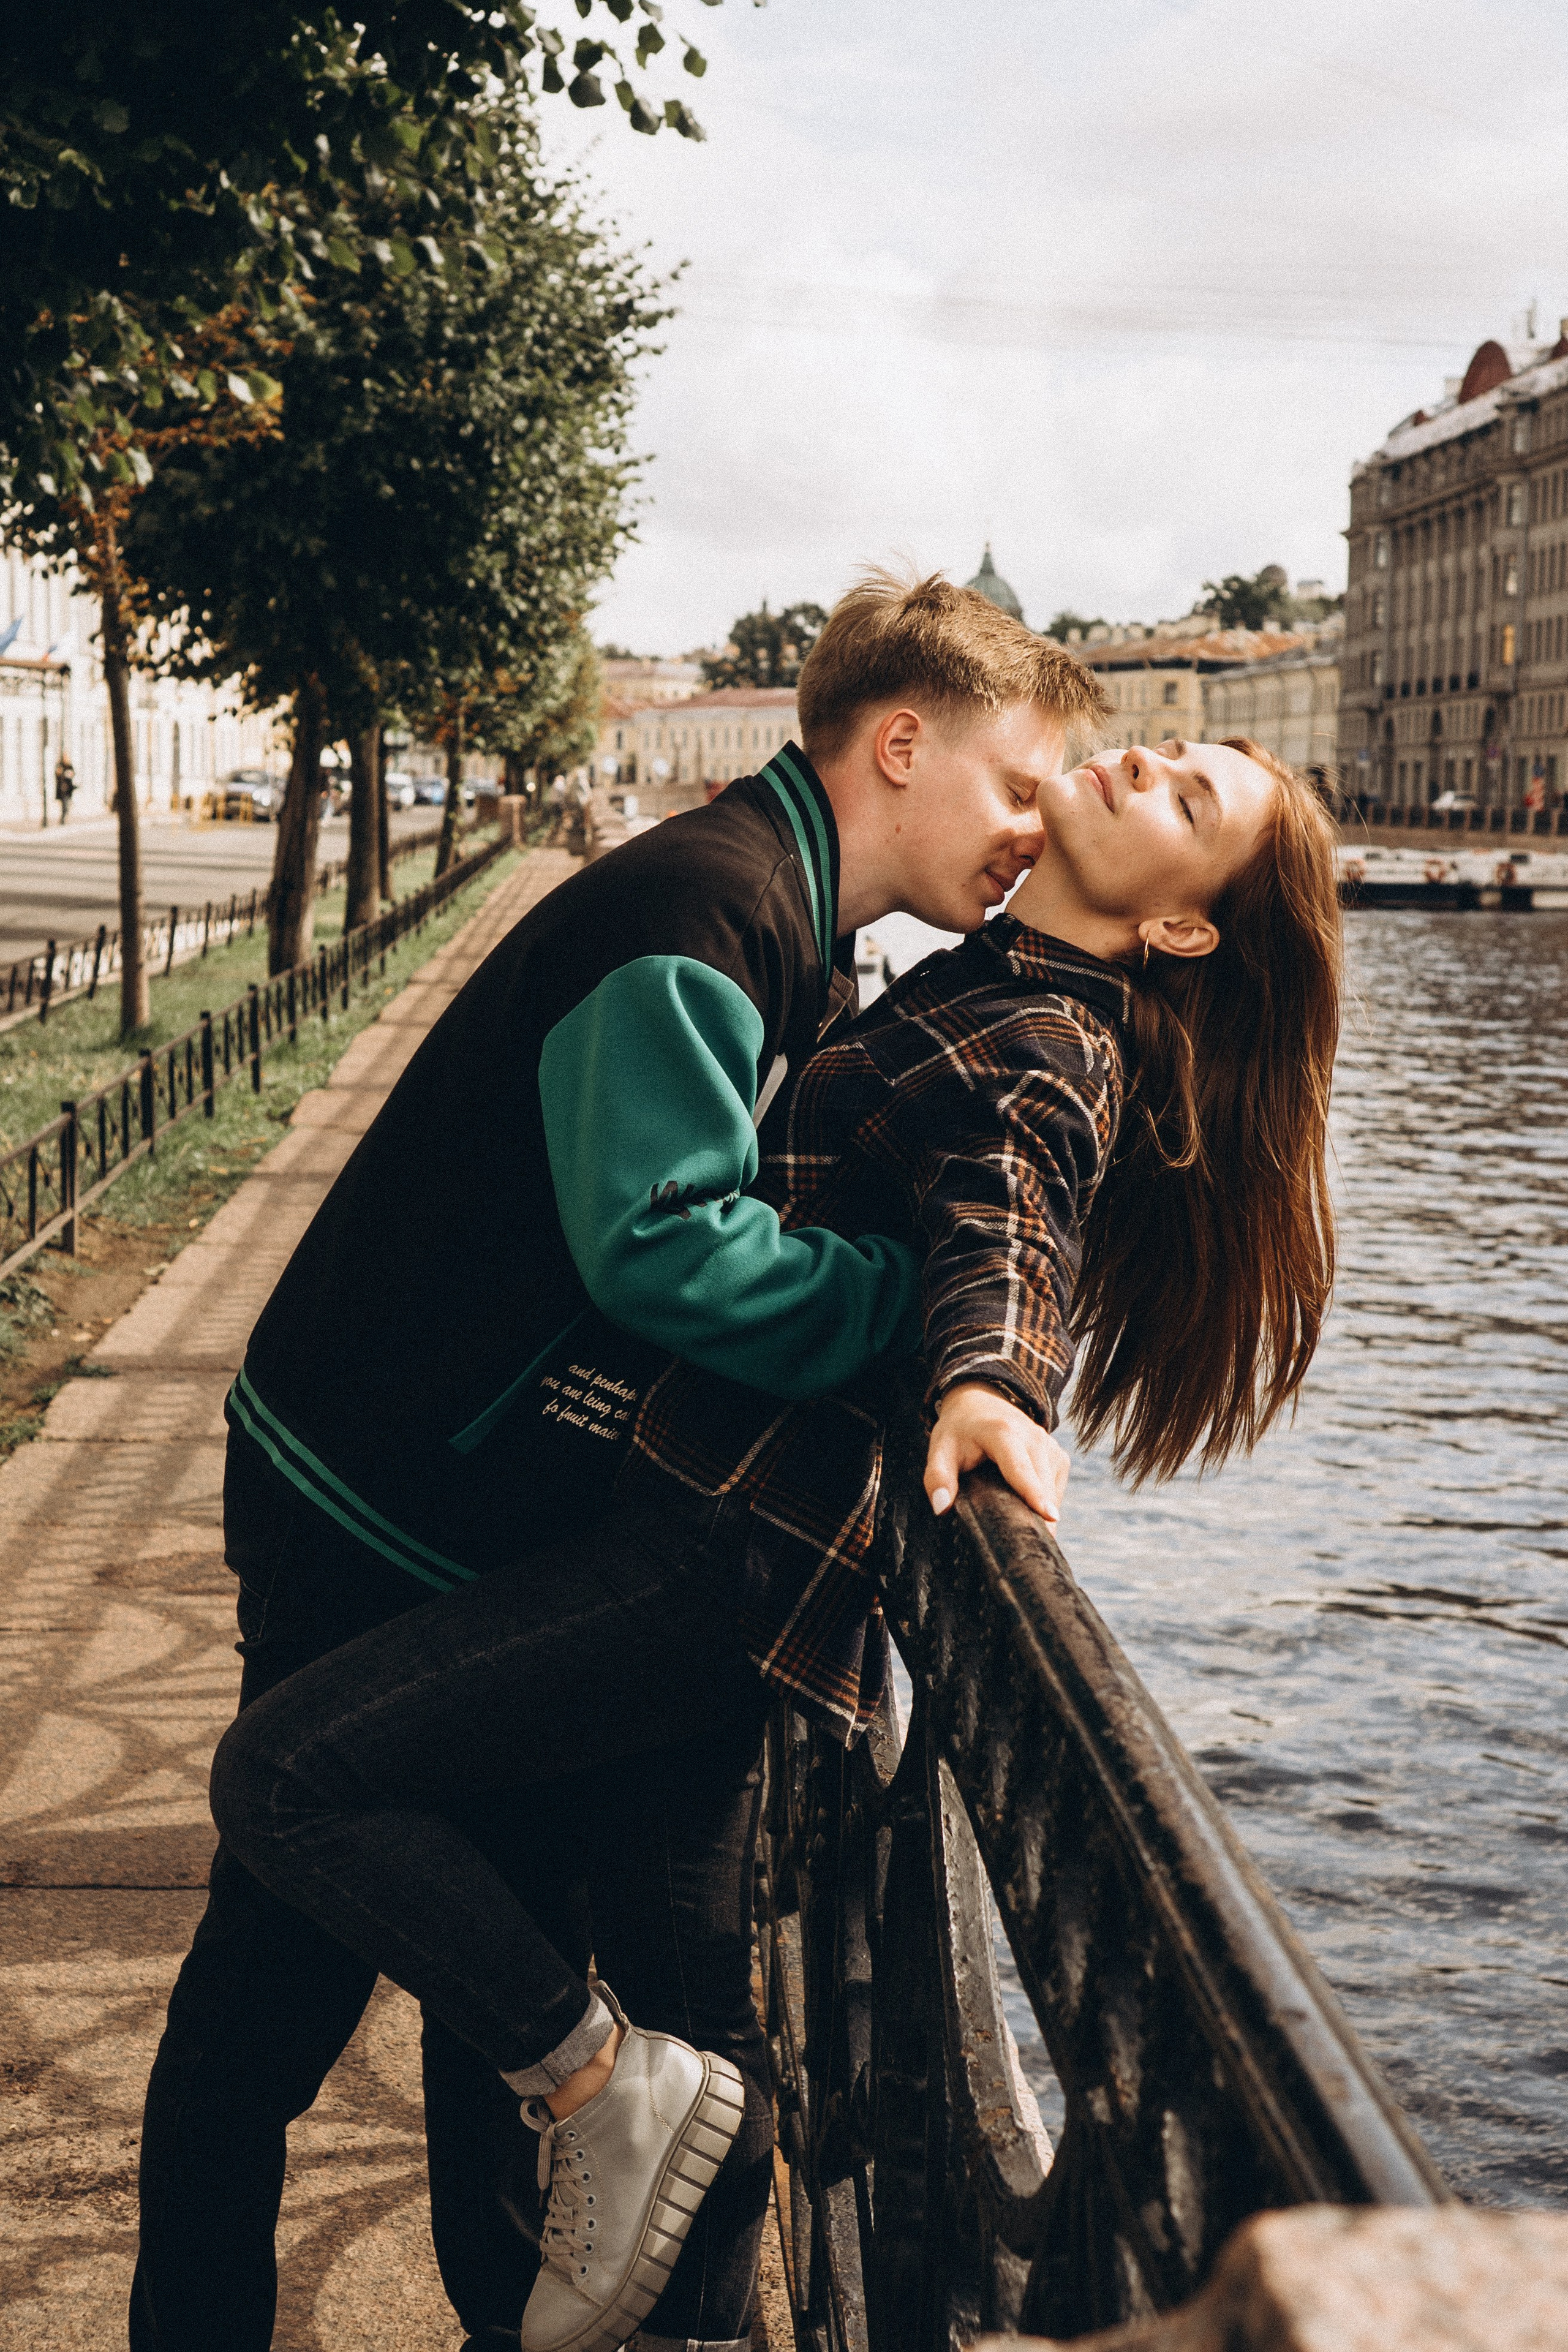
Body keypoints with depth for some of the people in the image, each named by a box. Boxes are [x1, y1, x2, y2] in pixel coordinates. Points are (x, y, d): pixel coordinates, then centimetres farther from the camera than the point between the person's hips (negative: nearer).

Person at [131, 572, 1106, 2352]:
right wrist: (932, 1296, -25)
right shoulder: (697, 911, -23)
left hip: (512, 1520, 10)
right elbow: (667, 1248, -35)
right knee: (282, 1973, 5)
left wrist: (966, 1380, -3)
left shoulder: (800, 949, 10)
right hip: (370, 1518, -9)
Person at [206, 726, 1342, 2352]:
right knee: (684, 1975, 18)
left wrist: (984, 1377, -50)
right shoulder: (973, 986, 16)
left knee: (286, 1773, -16)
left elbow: (1004, 1205, -33)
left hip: (724, 1545, -10)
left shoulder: (1049, 1049, -11)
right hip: (702, 1517, 10)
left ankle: (597, 2091, -4)